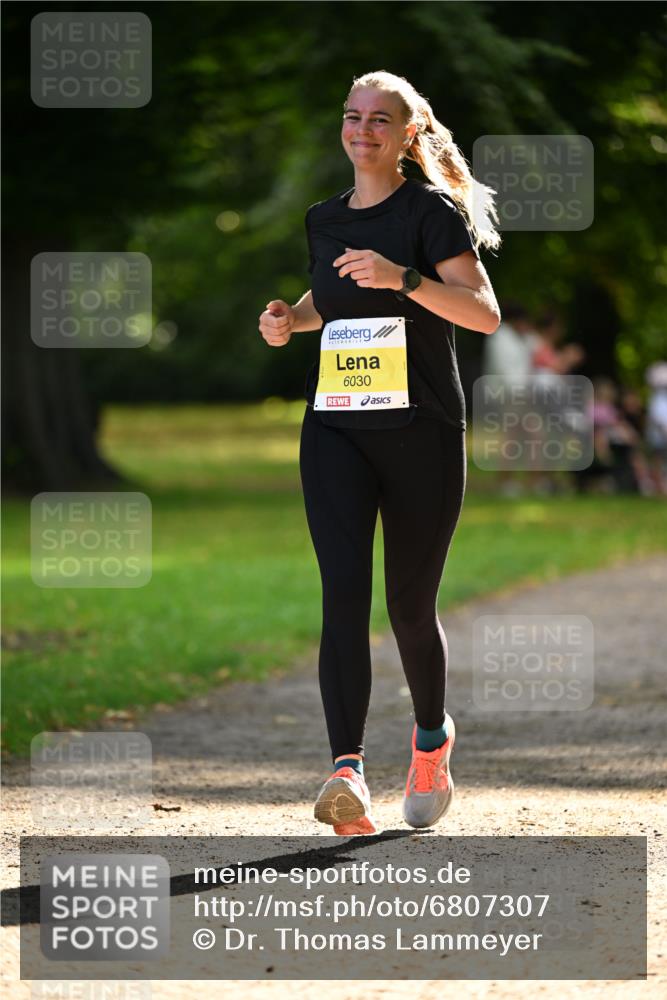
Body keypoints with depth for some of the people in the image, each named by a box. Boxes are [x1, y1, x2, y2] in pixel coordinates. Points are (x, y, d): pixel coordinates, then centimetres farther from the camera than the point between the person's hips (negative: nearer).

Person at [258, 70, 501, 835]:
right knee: (344, 593, -16)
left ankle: (431, 738, 36)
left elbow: (484, 314, -14)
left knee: (410, 607, 6)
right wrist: (291, 320, 10)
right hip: (334, 429, 3)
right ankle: (347, 771, -27)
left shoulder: (431, 211, -4)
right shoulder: (325, 219, 12)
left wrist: (403, 278, -27)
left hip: (422, 431, -3)